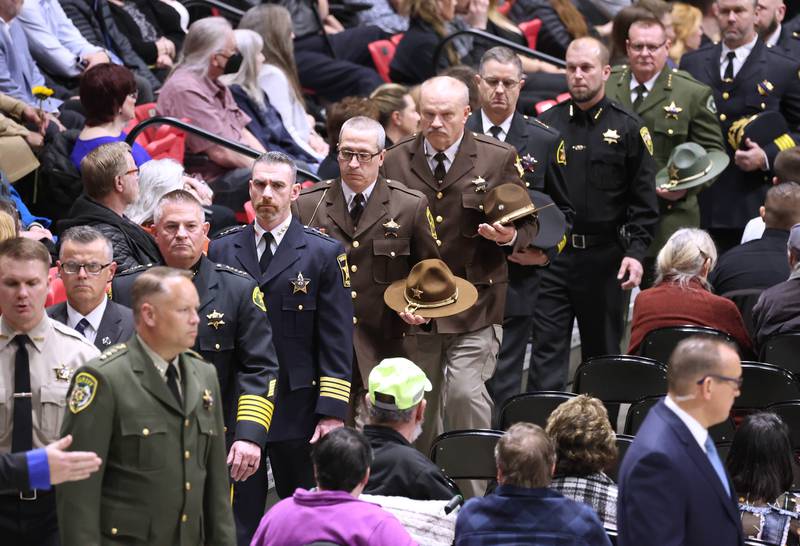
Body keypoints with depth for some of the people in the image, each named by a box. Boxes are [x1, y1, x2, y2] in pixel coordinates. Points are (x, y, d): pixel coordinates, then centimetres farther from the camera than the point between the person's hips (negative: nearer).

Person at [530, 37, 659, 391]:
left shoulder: (628, 129, 2)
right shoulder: (547, 124, 7)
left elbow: (643, 201, -1)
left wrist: (636, 252, -11)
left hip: (605, 257, -1)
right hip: (551, 254, 1)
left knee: (603, 353, 9)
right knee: (547, 353, -4)